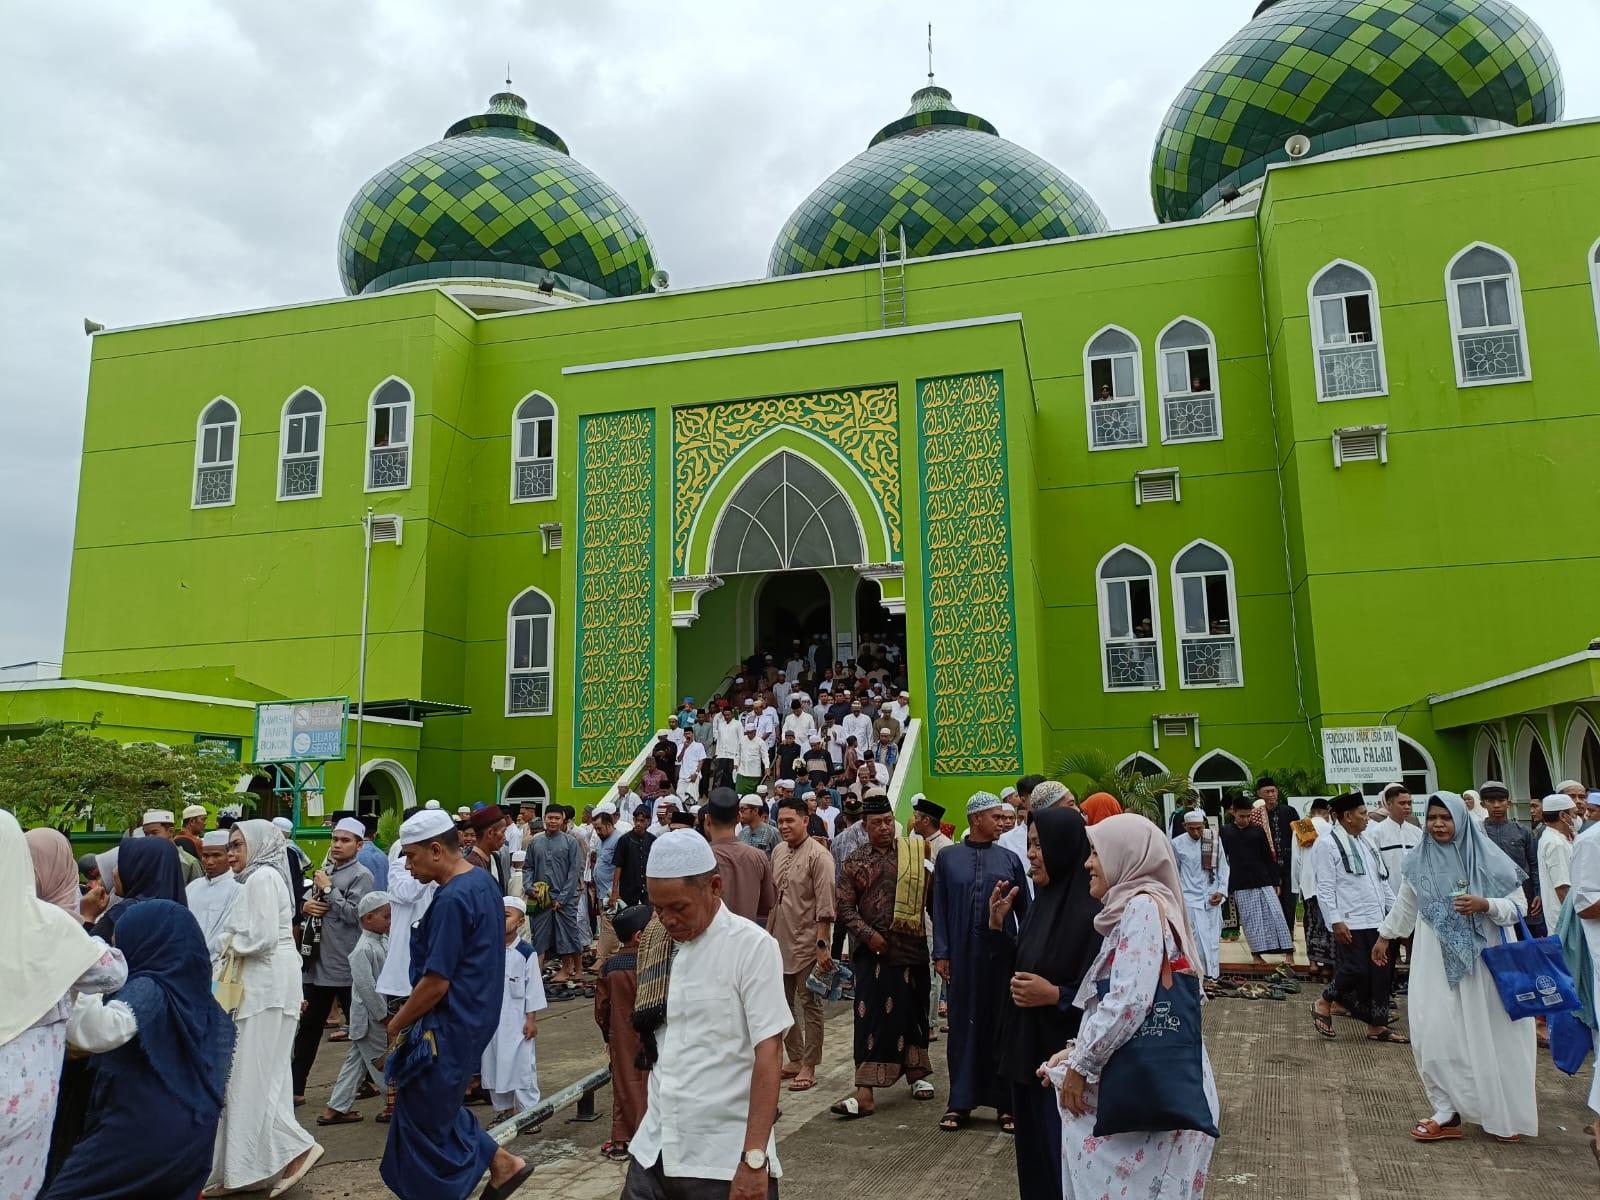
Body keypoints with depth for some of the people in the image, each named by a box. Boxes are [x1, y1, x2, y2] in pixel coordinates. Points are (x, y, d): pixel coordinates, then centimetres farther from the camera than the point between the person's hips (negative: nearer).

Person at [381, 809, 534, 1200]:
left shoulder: (451, 899, -24)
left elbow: (436, 982, -24)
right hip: (473, 1018, 10)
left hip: (449, 1027, -10)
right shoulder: (483, 882, 6)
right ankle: (502, 1163, 23)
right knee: (438, 1107, 21)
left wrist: (397, 1023, -8)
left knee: (427, 1117, 7)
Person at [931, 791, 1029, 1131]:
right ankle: (960, 1101, 16)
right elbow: (940, 909, 3)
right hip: (962, 954, 0)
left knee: (1002, 1024, 5)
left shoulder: (1009, 859, 6)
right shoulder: (948, 858, 5)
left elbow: (1024, 909, 6)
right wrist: (941, 953, -2)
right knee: (963, 1024, 6)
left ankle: (1006, 1103, 15)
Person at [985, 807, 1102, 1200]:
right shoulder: (1043, 901, 7)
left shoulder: (1092, 910, -19)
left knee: (1065, 1167, 5)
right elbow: (1017, 970, 11)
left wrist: (1056, 996, -24)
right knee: (1035, 1157, 18)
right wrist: (997, 925, 0)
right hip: (1028, 1054, 8)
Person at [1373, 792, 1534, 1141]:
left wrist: (1484, 905, -21)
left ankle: (1504, 1114, 23)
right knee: (1436, 1035, -1)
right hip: (1437, 961, 2)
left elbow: (1518, 905, -4)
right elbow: (1404, 904, 17)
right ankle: (1447, 1113, 10)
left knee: (1489, 1035, 5)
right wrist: (1384, 935, 24)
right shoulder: (1419, 861, 3)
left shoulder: (1488, 858, -5)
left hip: (1485, 958, -2)